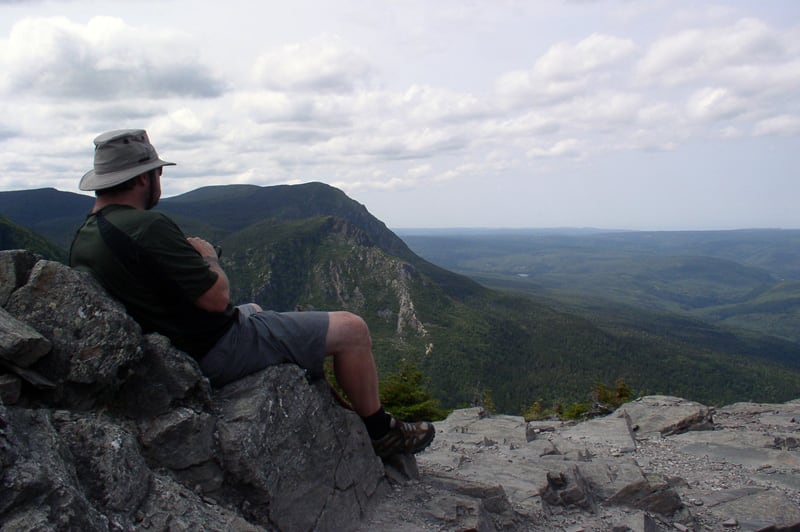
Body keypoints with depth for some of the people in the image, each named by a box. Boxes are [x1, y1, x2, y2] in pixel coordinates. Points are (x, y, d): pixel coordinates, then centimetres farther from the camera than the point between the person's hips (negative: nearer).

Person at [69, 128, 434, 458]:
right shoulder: (147, 227, -27)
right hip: (221, 352, -10)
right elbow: (216, 298, -25)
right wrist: (208, 258, -6)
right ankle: (380, 431, 16)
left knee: (255, 310, 39)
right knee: (352, 329, -4)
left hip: (180, 353, 11)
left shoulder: (82, 239, 4)